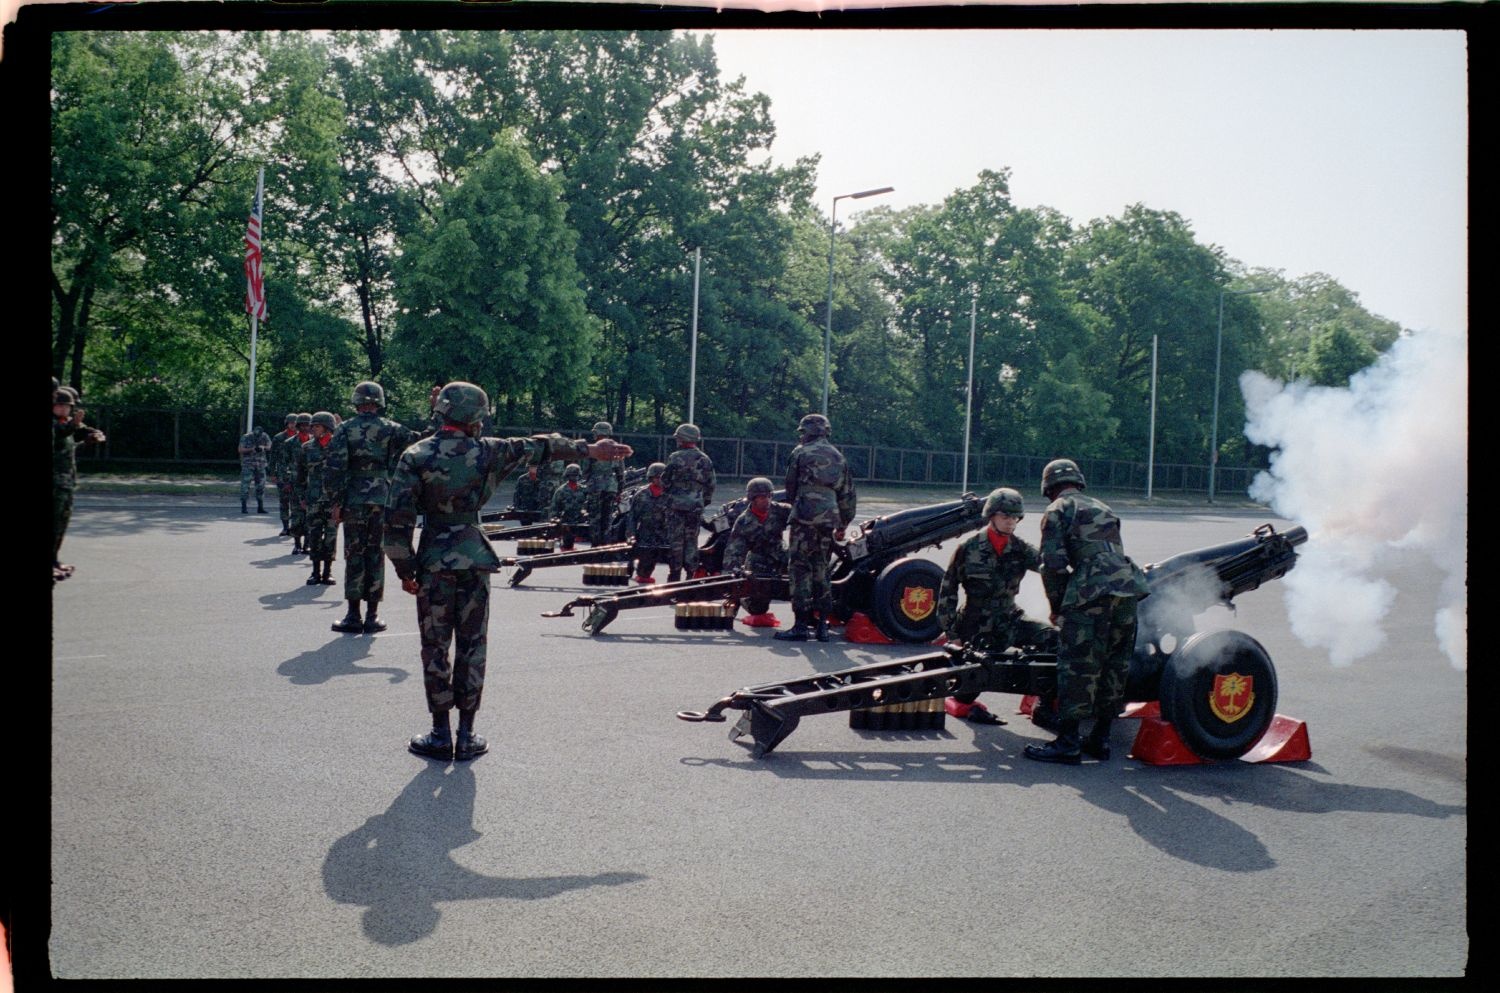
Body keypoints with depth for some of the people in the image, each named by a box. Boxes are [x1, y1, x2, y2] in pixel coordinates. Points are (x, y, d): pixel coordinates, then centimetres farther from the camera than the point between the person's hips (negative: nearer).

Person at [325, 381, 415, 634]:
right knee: (376, 557, 7)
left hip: (354, 502, -1)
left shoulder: (344, 430, -1)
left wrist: (336, 502, -2)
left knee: (354, 556, 6)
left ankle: (353, 616, 7)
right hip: (383, 500, 1)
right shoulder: (391, 429, 3)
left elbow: (334, 469, -6)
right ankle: (372, 617, 9)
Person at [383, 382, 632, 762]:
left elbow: (398, 519, -10)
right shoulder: (487, 452, -4)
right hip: (475, 561, 1)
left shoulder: (415, 456, -6)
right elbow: (541, 447, 8)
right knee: (471, 648, 8)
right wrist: (589, 450, 18)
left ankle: (441, 735, 11)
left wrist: (404, 569, -1)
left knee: (435, 648, 7)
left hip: (433, 563, -1)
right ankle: (466, 736, 13)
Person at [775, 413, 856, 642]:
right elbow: (847, 494, 18)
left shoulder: (800, 453, 3)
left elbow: (790, 487, 9)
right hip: (829, 518, 5)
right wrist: (843, 524, 25)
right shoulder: (838, 457, 17)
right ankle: (822, 624, 11)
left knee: (800, 568, -4)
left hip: (805, 516, -5)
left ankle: (801, 624, -8)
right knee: (821, 570, 12)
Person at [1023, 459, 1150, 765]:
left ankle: (1067, 744, 0)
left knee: (1077, 668, -3)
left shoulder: (1057, 510, 7)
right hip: (1128, 588, 7)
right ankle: (1100, 739, 22)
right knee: (1115, 667, 13)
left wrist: (1056, 607, 9)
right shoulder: (1102, 508, 27)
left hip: (1092, 591, -7)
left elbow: (1053, 563, -3)